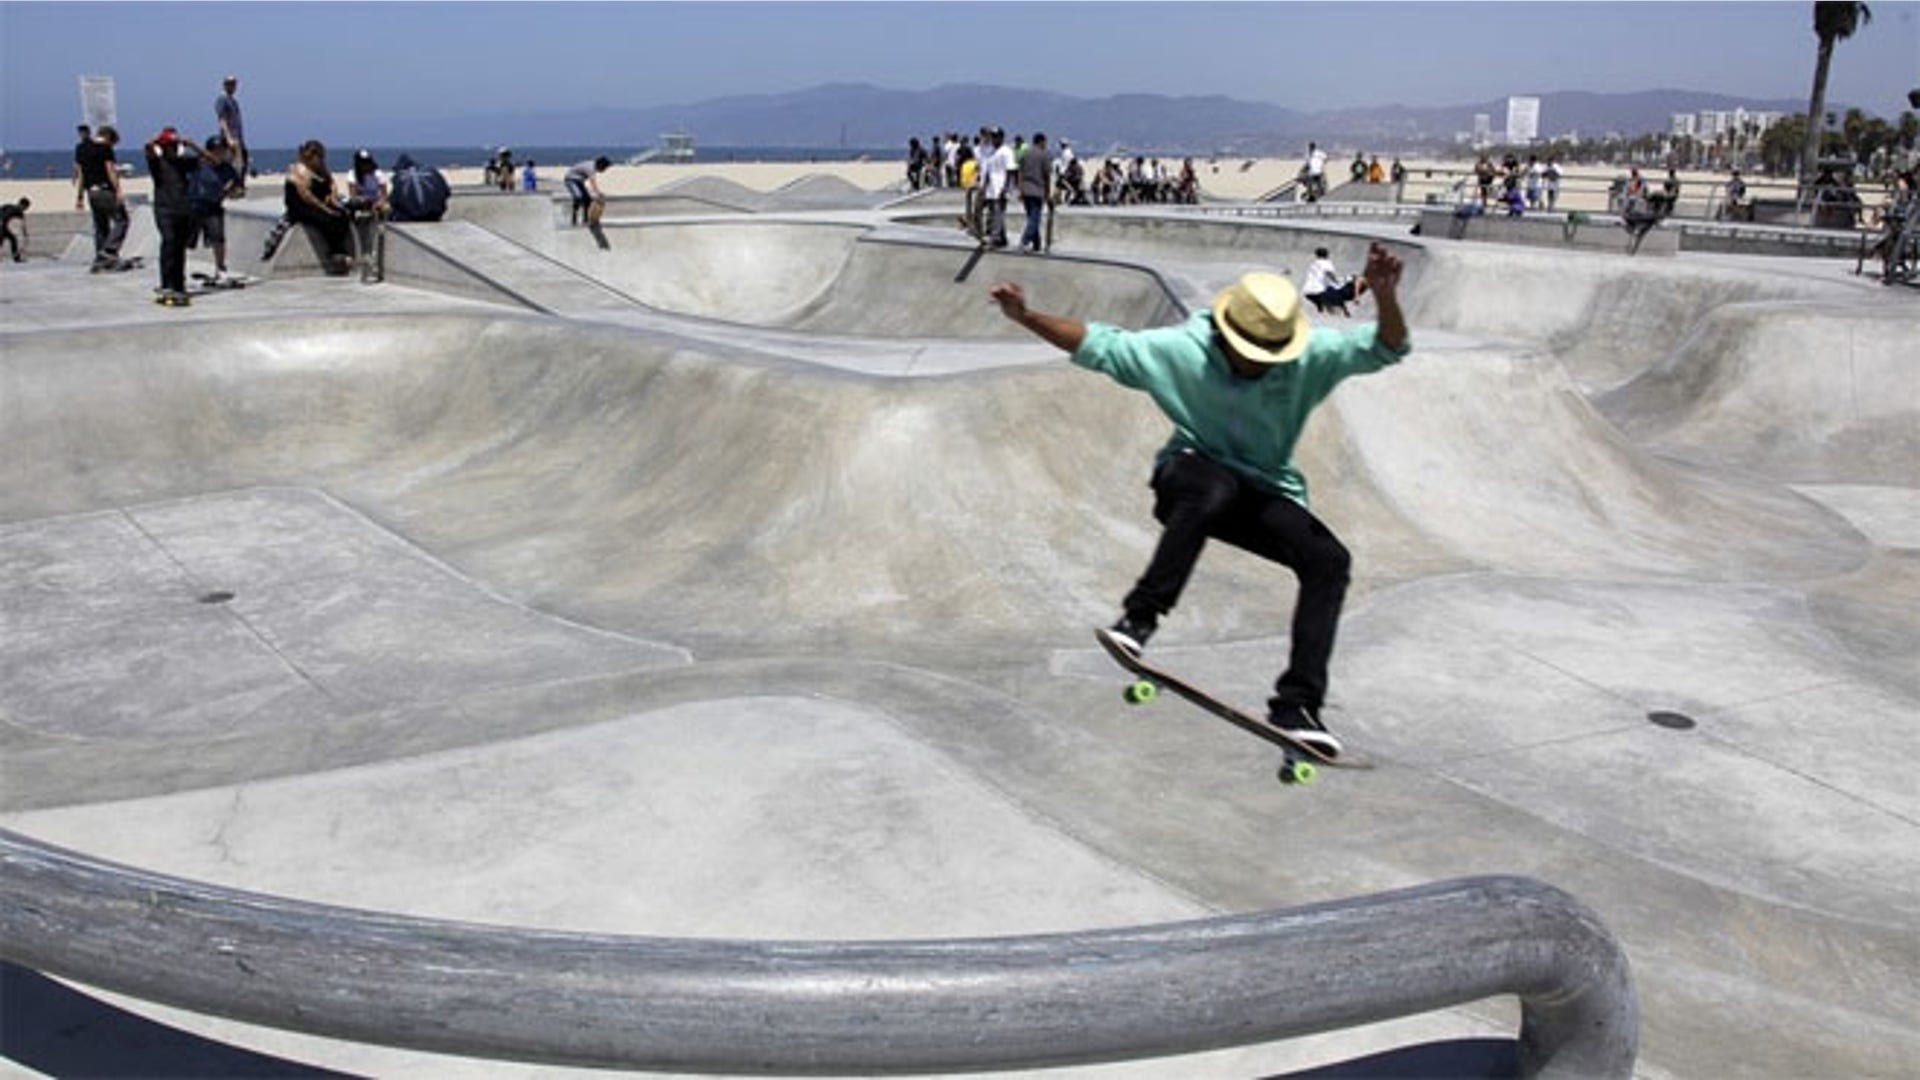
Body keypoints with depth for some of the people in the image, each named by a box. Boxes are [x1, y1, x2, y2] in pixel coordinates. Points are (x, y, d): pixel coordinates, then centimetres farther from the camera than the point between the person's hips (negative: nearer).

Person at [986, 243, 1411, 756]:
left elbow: (1385, 349, -20)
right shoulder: (1183, 348, -14)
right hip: (1195, 469, -3)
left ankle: (1296, 704, -19)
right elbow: (1099, 346, -9)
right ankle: (1140, 616, -32)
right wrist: (1027, 317, -18)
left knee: (1330, 560, -21)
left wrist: (1385, 298, -41)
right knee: (1213, 490, -41)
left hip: (1266, 492, 3)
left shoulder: (1311, 355, -12)